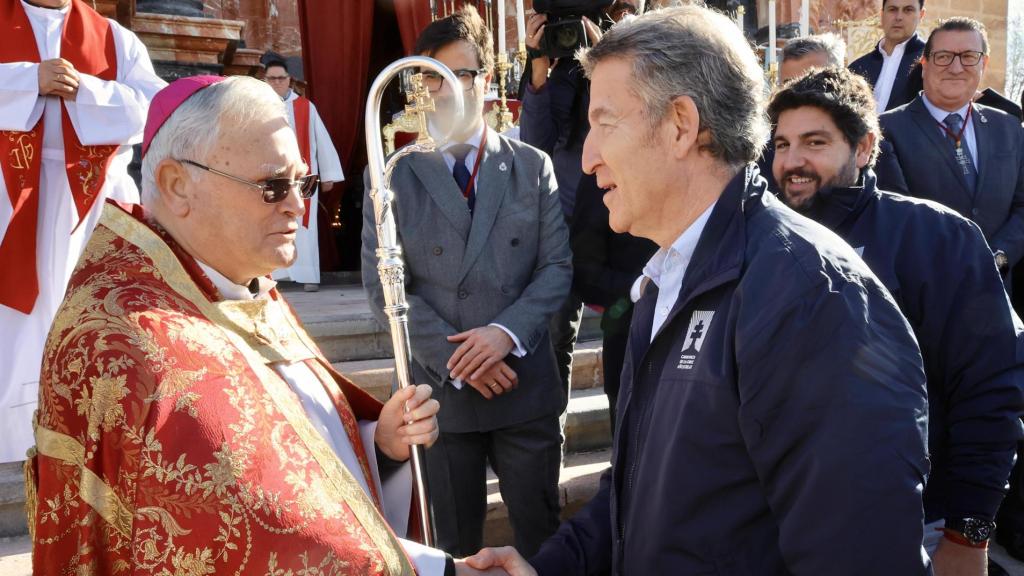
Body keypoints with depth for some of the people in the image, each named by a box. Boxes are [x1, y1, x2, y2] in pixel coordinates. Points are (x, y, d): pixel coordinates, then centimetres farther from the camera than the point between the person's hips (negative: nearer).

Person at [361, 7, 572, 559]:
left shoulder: (532, 167, 3)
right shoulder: (392, 176, -1)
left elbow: (557, 266, 0)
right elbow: (384, 288, -6)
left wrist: (507, 331, -17)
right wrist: (457, 359, -14)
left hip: (526, 384, 1)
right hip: (441, 389, -1)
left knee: (541, 534, 14)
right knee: (456, 543, 15)